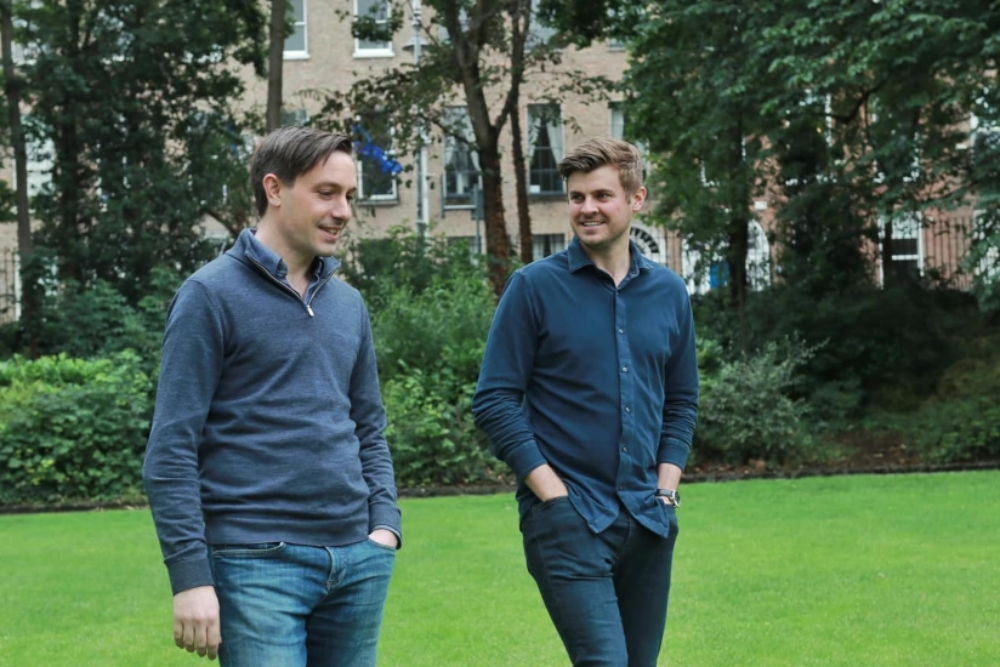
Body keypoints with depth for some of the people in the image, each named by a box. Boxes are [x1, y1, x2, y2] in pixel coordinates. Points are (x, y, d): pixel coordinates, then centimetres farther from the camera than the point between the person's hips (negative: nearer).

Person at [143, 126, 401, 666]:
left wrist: (385, 524, 4)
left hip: (358, 561, 6)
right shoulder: (212, 295, -5)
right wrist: (191, 576, -14)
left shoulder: (348, 304, 14)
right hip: (258, 562, -6)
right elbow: (171, 449, -8)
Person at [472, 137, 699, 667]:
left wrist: (666, 485, 5)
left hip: (649, 520, 5)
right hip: (567, 521, -5)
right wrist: (552, 491, -11)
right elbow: (494, 401, -5)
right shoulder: (535, 287, -3)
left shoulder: (669, 292, 10)